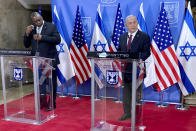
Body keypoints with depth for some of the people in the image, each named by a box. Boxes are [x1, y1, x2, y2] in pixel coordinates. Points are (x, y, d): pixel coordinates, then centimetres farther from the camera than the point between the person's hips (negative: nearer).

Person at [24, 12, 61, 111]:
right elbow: (26, 45, 9)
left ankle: (52, 103, 16)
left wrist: (42, 37, -17)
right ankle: (42, 101, 27)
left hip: (49, 60, -4)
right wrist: (27, 34, -7)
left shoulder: (51, 26, -2)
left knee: (51, 82, 4)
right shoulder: (31, 29, 9)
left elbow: (57, 40, -12)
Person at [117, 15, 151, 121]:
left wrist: (141, 59, -31)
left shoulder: (144, 37, -4)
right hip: (125, 68, 5)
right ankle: (127, 112, 29)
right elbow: (119, 51, 15)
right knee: (126, 92, 14)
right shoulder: (122, 37, 12)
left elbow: (146, 52, -12)